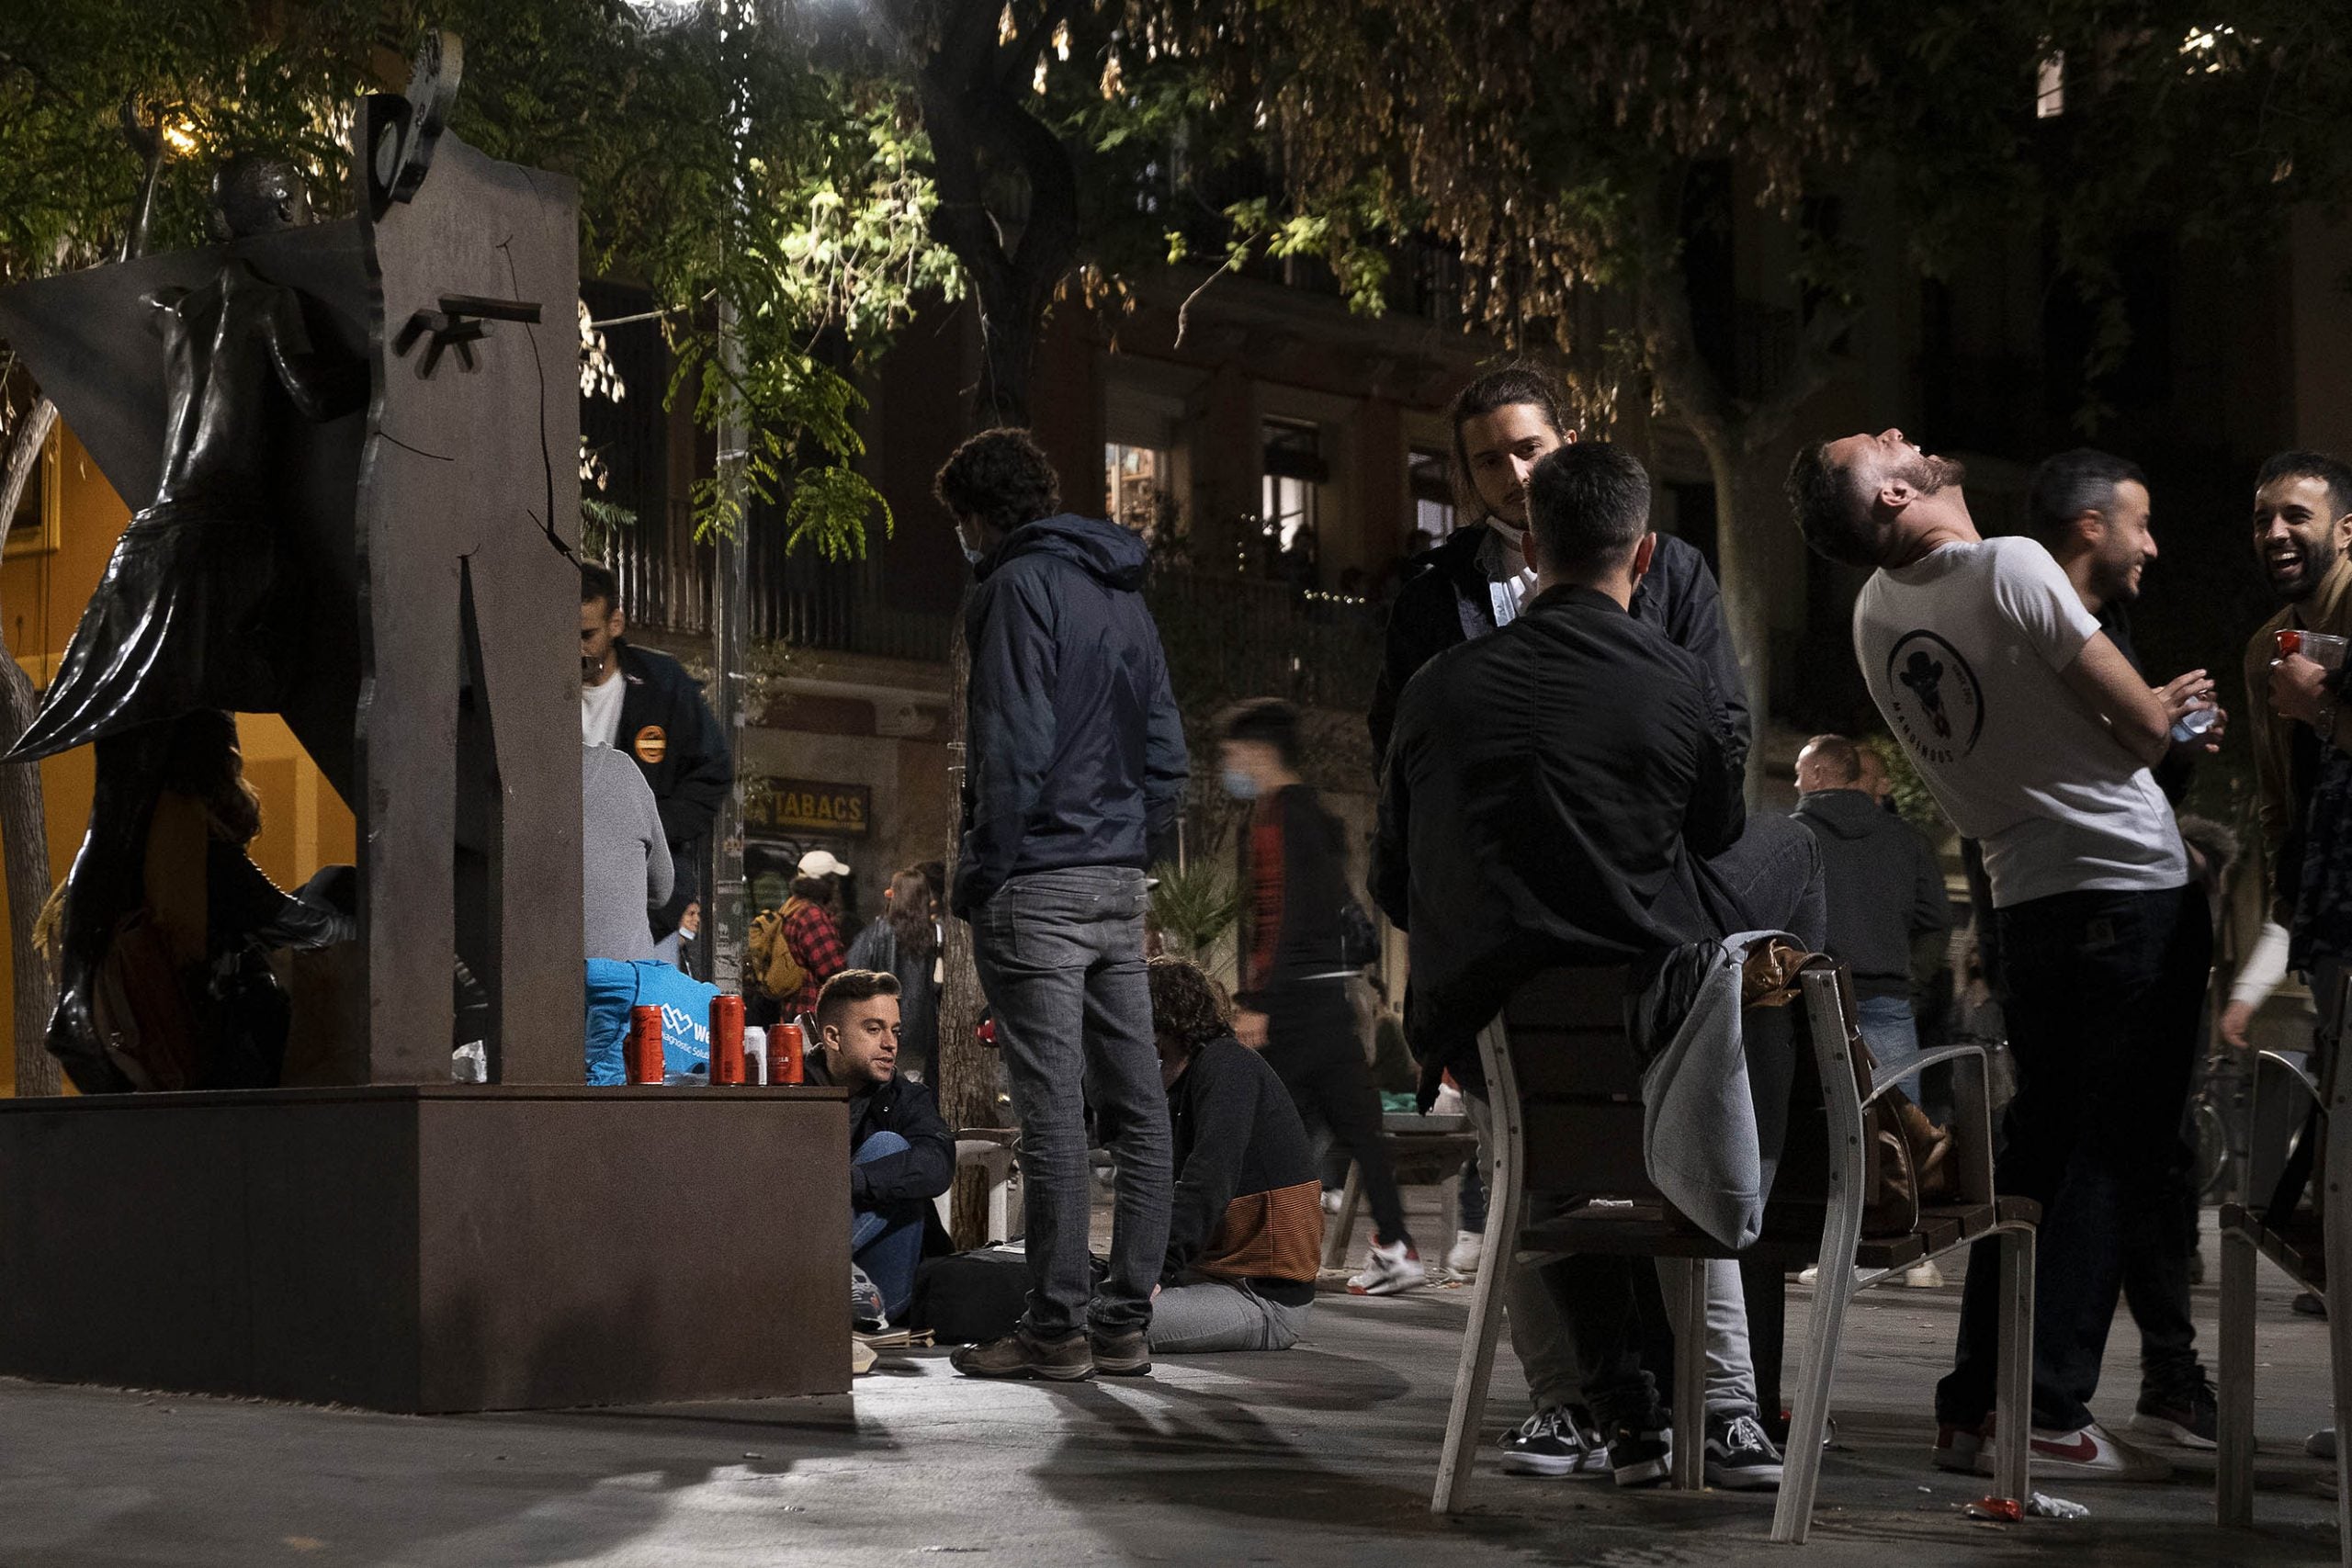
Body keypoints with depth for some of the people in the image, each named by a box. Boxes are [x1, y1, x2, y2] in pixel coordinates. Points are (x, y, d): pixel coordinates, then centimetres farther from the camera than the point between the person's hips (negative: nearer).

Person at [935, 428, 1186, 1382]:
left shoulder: (1020, 585, -7)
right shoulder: (1124, 594, 18)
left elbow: (1014, 747, -15)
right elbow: (1166, 751, 18)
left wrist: (982, 874, -10)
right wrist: (1138, 854, 18)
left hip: (1038, 882, -8)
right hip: (1119, 885, 8)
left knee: (1052, 1114, -7)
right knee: (1138, 1108, 6)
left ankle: (1057, 1327, -5)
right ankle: (1125, 1321, 10)